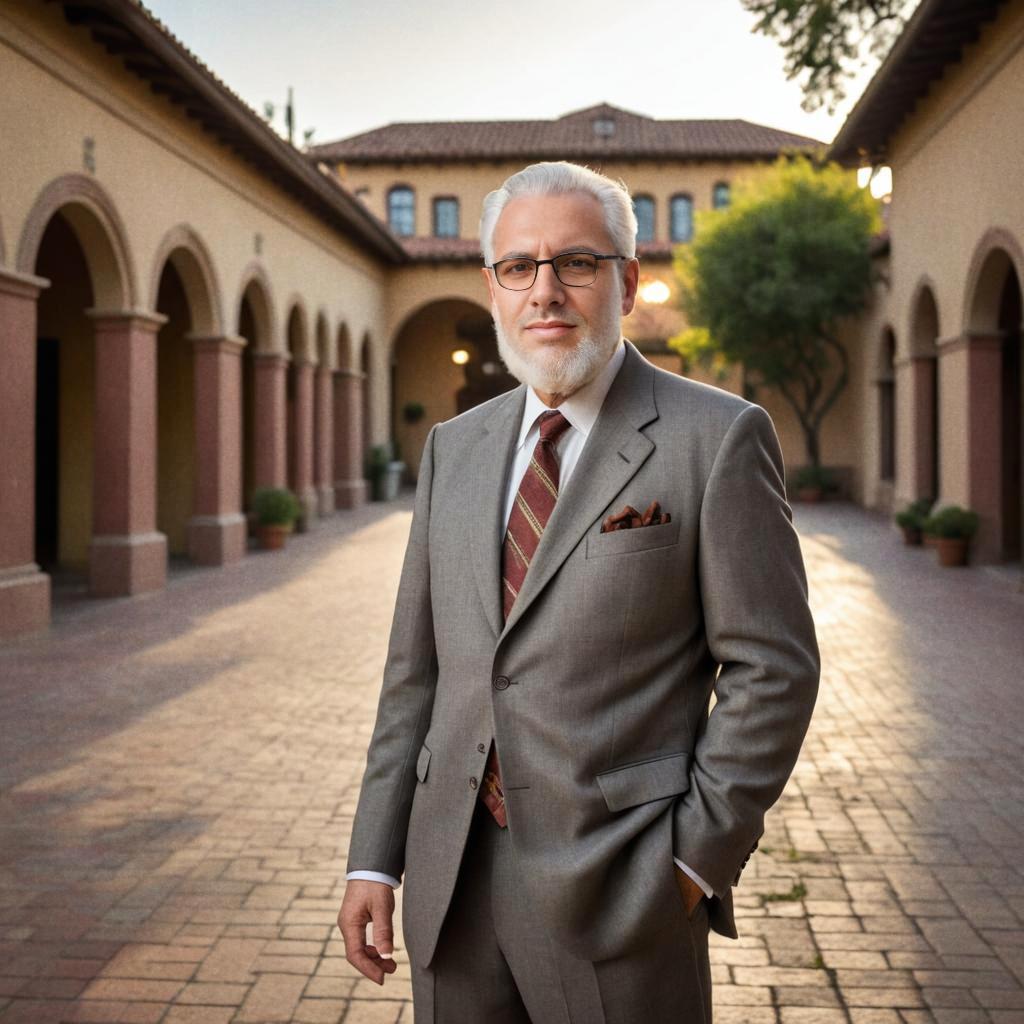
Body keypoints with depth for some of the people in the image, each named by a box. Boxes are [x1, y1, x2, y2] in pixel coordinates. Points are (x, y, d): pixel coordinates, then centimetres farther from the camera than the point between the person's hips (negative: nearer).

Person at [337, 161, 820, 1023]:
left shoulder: (719, 439, -7)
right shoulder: (454, 449, 9)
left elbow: (771, 667, -8)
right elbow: (418, 666, 10)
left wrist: (695, 856, -11)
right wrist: (375, 857, 6)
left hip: (620, 891, -4)